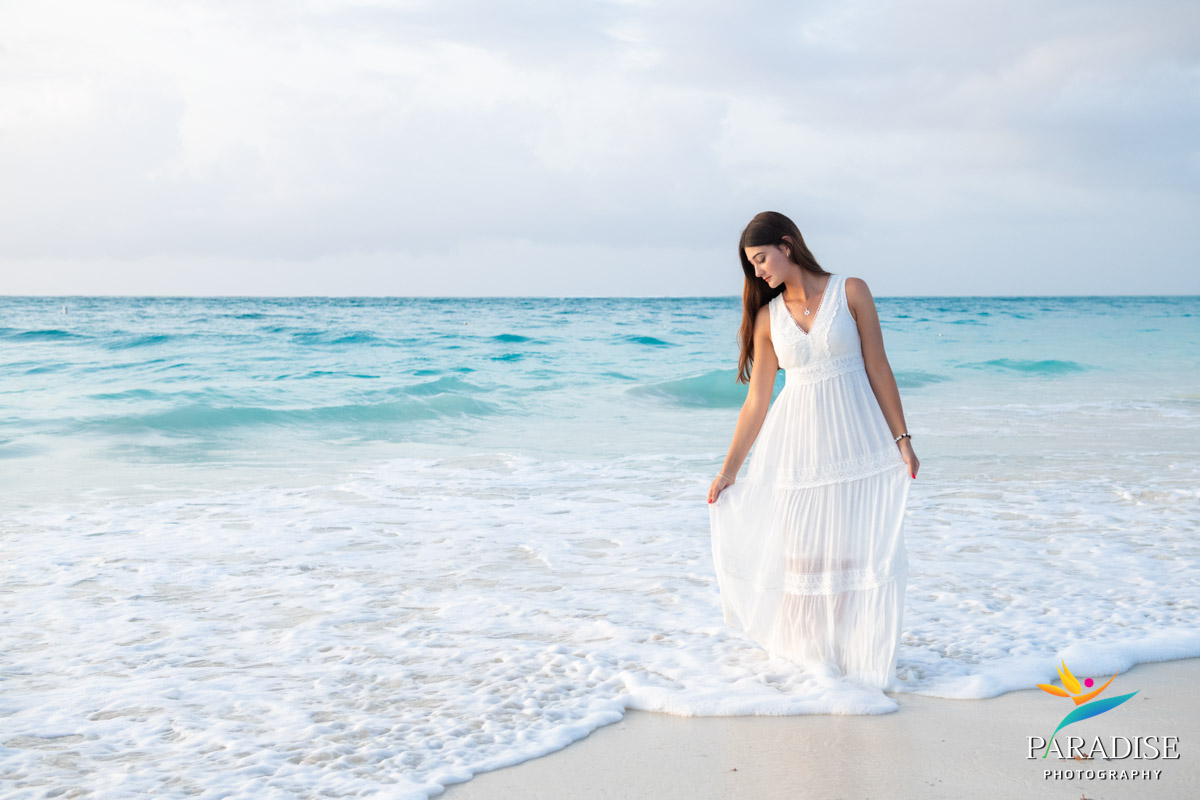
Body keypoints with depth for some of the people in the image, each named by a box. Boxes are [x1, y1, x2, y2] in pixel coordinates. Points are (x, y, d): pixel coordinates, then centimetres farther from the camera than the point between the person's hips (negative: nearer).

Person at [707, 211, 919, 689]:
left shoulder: (850, 292, -2)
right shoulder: (767, 317, 5)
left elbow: (878, 369, -1)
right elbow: (757, 400, 7)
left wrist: (901, 439, -3)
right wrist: (729, 469, 7)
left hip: (857, 438, -2)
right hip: (800, 442, 2)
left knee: (862, 545, -1)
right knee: (803, 549, 4)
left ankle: (863, 657, 12)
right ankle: (810, 650, 22)